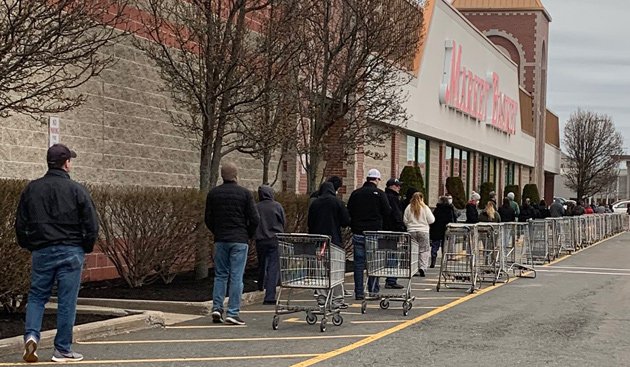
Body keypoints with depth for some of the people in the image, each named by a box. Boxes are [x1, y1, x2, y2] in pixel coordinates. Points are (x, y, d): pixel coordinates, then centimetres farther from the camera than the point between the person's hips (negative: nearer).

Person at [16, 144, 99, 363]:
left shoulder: (31, 189, 4)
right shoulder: (76, 190, -7)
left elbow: (20, 224, 7)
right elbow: (91, 224, -7)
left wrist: (29, 246, 18)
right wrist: (86, 248, 8)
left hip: (41, 252, 3)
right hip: (70, 252, -3)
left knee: (36, 296, 15)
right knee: (67, 301, 3)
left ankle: (31, 335, -6)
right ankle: (63, 350, 8)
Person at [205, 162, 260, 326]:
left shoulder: (213, 194, 4)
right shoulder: (245, 193, -5)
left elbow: (208, 219, 7)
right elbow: (254, 219, -5)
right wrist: (248, 235, 10)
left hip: (220, 240, 3)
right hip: (239, 241, -3)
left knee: (220, 275, 13)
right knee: (236, 277, -1)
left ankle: (217, 308, 3)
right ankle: (233, 313, -3)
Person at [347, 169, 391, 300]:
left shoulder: (355, 193, 6)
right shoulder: (379, 193, -5)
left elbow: (348, 212, 7)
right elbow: (387, 212, -6)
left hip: (358, 233, 3)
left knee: (358, 263, 4)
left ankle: (359, 292, 3)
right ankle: (373, 290, 3)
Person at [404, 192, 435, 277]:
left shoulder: (409, 208, -1)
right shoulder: (425, 208, -6)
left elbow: (405, 221, 2)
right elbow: (431, 220, -3)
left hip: (411, 231, 2)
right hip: (423, 231, -2)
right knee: (424, 250, 5)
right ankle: (422, 267, -9)